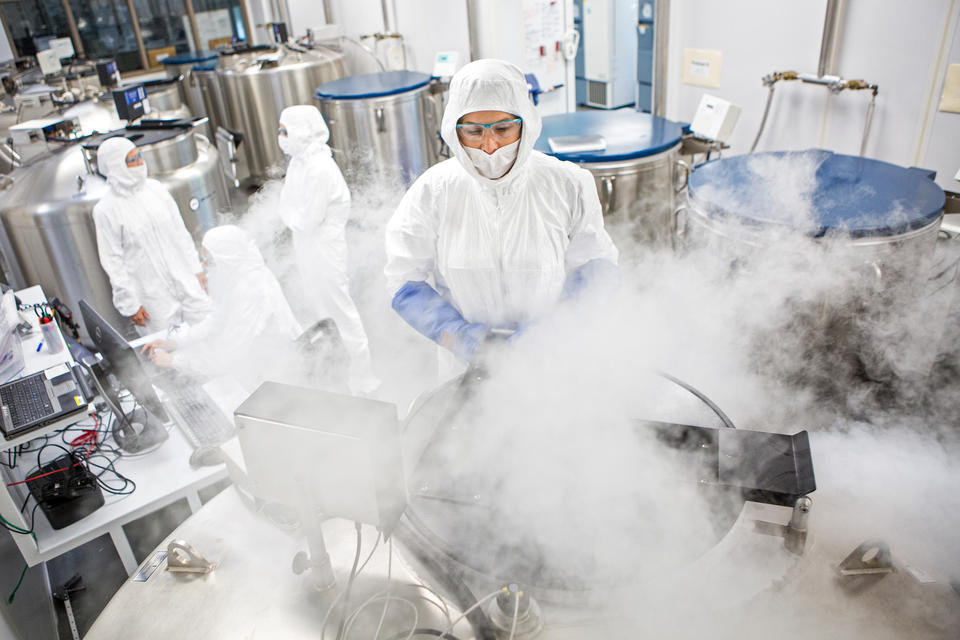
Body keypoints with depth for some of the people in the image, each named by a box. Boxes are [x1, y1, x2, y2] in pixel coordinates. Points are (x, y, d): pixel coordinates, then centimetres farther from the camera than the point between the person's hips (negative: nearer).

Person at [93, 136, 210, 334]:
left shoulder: (155, 188, 4)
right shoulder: (106, 210, -11)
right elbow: (113, 262, -7)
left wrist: (196, 268, 13)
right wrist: (130, 305, -7)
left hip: (185, 281, 5)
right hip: (152, 297, -4)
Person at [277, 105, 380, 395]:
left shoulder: (319, 169, -26)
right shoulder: (298, 160, 3)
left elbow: (309, 219, -25)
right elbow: (287, 203, 9)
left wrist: (292, 218, -8)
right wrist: (296, 219, -9)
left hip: (324, 247, -9)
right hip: (305, 244, 10)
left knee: (339, 307, 0)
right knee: (317, 302, 25)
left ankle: (363, 376, 15)